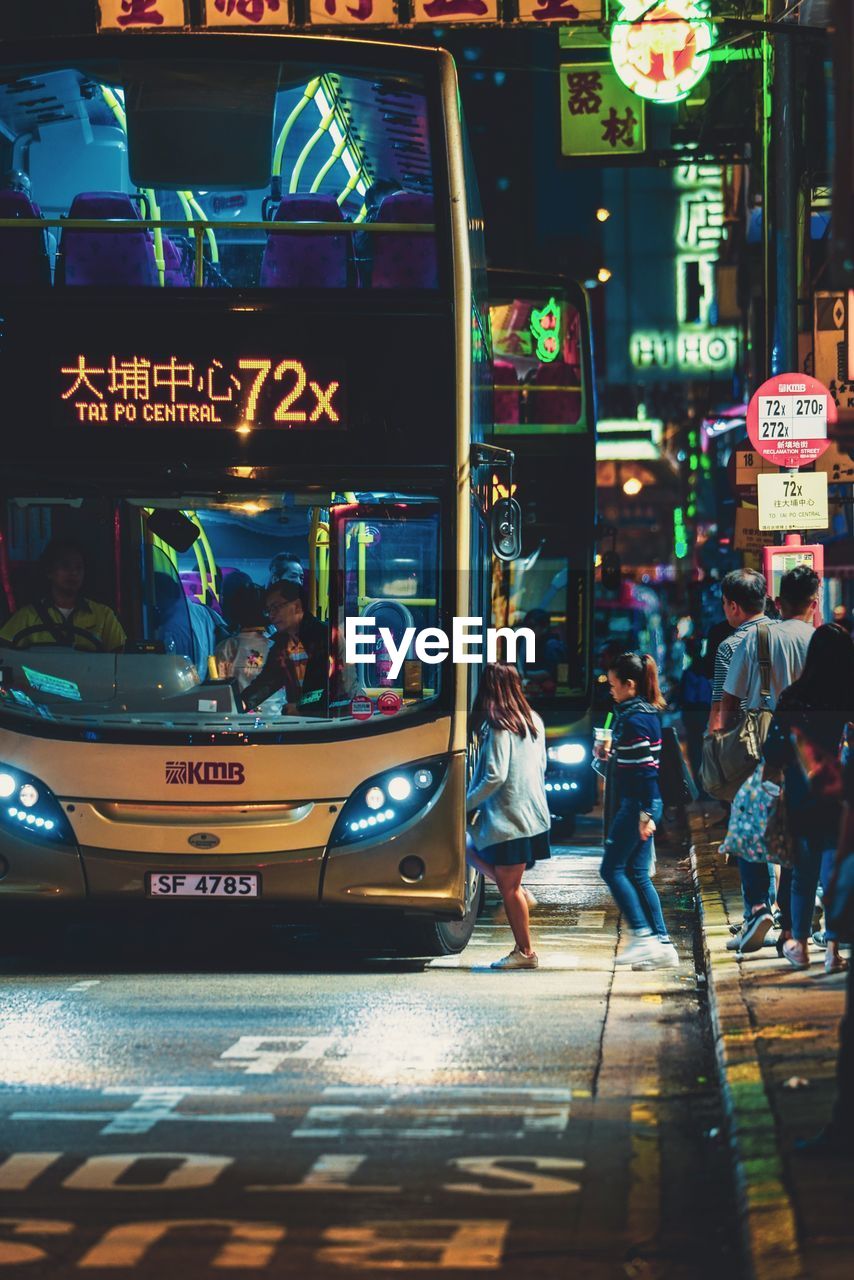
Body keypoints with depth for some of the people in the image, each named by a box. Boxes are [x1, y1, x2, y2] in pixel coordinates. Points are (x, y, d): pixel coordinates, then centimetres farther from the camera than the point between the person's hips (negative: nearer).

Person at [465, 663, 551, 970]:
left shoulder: (499, 727, -16)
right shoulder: (533, 721, 9)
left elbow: (495, 776, -21)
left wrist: (466, 804, -11)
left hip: (509, 818, -9)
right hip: (533, 814, 9)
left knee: (509, 888, -1)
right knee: (472, 849, 22)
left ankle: (524, 952, 2)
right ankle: (519, 895, 12)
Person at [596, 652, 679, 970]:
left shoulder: (634, 720, -16)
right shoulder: (648, 714, 14)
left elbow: (645, 768, -20)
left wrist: (645, 814, -21)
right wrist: (611, 756, 17)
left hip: (637, 805, -10)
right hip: (643, 805, 10)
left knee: (612, 869, -3)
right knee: (637, 874, 10)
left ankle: (643, 937, -7)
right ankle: (662, 944, 8)